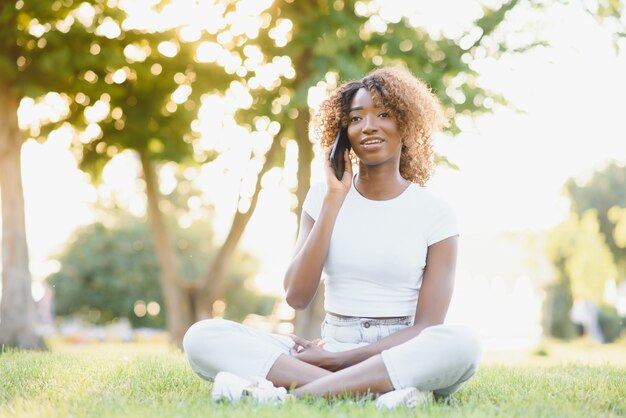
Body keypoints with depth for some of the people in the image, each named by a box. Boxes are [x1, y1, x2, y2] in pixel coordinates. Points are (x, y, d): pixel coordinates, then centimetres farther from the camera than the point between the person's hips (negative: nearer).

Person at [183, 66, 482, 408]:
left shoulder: (434, 212, 1)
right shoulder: (324, 196, 8)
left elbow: (427, 329, -6)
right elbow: (297, 295, -5)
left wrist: (334, 359, -16)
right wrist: (334, 199, -8)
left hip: (400, 355, -2)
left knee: (461, 343, -36)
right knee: (203, 336, -19)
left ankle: (291, 393, -33)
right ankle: (381, 391, -31)